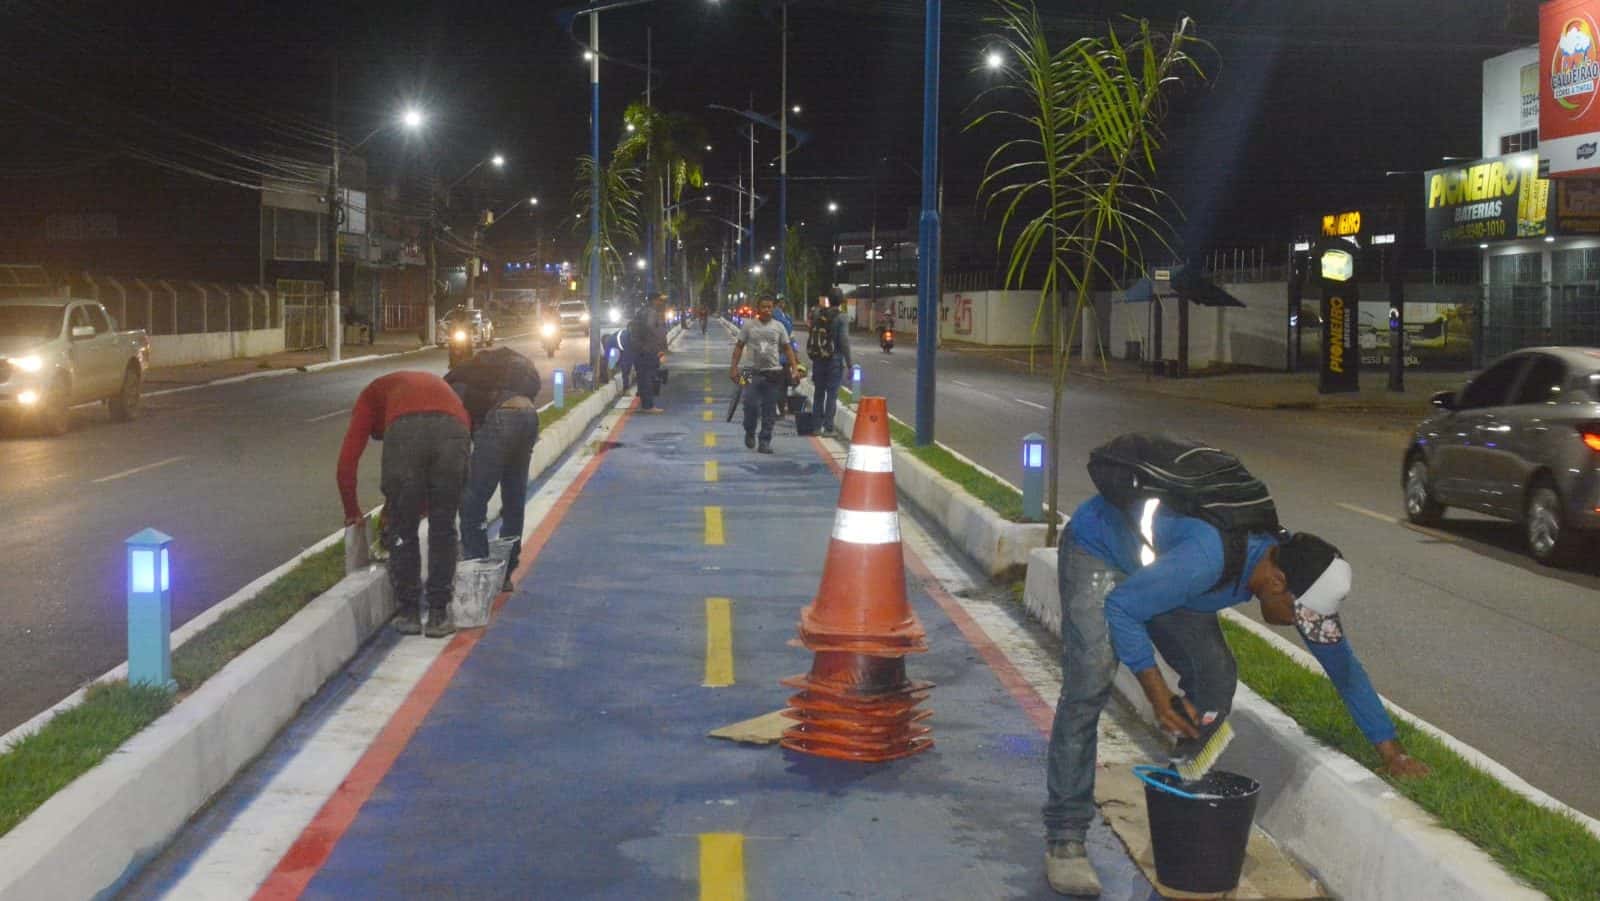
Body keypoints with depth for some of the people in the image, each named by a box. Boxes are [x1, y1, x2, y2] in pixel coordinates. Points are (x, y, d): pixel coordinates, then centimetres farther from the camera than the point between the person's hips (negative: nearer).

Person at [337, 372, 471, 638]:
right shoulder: (436, 384, 44)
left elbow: (347, 460, 24)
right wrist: (422, 506, 49)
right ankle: (439, 615, 20)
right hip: (454, 429, 2)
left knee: (402, 531, 15)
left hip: (405, 430, -2)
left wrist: (352, 512, 35)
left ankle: (409, 614, 22)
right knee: (443, 529, 17)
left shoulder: (373, 392, 35)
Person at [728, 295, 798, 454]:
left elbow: (787, 348, 8)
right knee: (751, 405, -8)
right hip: (754, 372, -1)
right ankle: (750, 433, 18)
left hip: (774, 373, 1)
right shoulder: (749, 326, 3)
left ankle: (765, 442, 10)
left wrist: (794, 369, -1)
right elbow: (739, 346, 5)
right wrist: (734, 367, -3)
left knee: (770, 410, 4)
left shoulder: (778, 327, 6)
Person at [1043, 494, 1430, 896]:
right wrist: (1157, 693, -33)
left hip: (1153, 565, 7)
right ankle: (1064, 839, -16)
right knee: (1089, 688, -20)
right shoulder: (1207, 560, -42)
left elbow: (1342, 663, -5)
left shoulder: (1293, 569, -17)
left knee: (1215, 675, -4)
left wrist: (1391, 751, -2)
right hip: (1095, 549, -7)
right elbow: (1119, 608, -31)